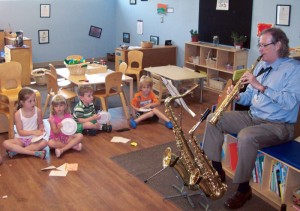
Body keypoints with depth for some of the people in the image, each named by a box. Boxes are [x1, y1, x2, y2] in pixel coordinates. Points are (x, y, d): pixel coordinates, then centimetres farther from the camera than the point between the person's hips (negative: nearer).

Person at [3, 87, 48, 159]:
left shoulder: (38, 111, -7)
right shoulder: (18, 114, -11)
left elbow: (40, 124, 8)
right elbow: (20, 132, -12)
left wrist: (41, 130, -15)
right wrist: (33, 132, -26)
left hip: (34, 138, 1)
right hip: (21, 139, -1)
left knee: (44, 142, -31)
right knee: (6, 143, -28)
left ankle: (16, 151, -26)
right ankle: (35, 153, -32)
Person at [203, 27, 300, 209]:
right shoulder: (261, 65, 13)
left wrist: (261, 86, -27)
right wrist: (238, 96, -7)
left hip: (278, 125, -8)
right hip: (252, 116, 8)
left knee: (246, 137, -36)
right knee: (213, 118, -1)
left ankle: (244, 189, -15)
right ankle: (216, 170, 8)